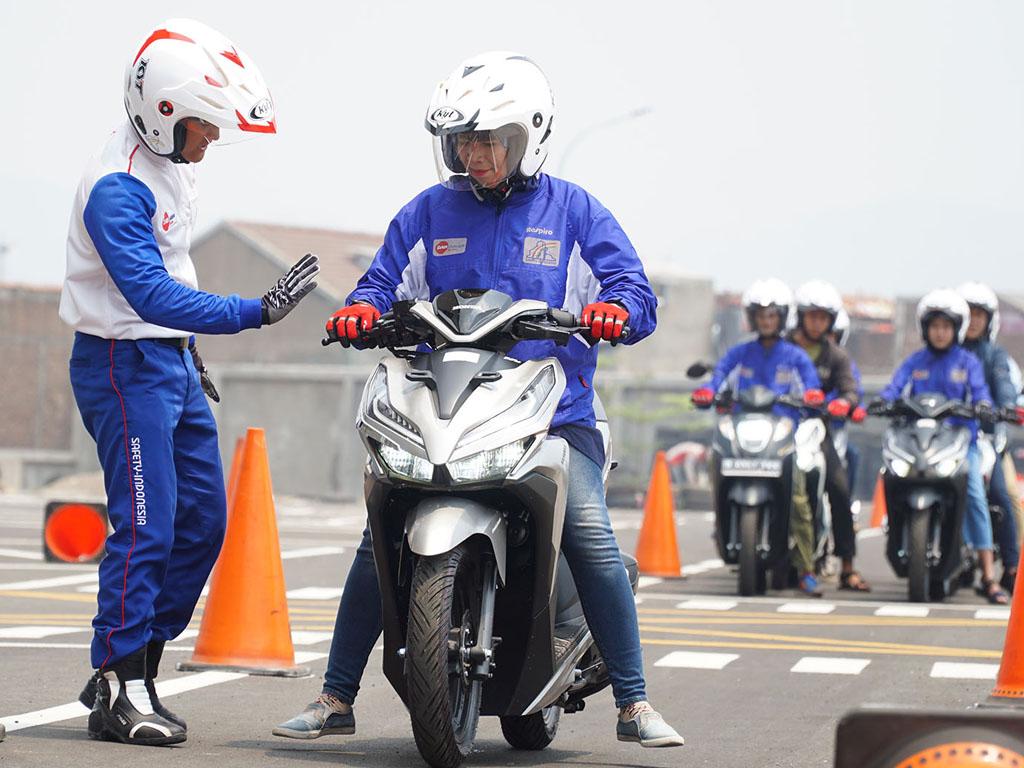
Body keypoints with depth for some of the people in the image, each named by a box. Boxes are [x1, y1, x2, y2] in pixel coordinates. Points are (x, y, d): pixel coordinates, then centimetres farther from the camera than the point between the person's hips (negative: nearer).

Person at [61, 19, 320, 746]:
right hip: (124, 364, -9)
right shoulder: (117, 187, -22)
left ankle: (128, 672, 16)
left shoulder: (174, 164, 7)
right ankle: (119, 692, -4)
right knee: (146, 524, -11)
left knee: (202, 520, 8)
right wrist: (256, 312, -40)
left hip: (171, 359, 9)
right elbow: (151, 294, -33)